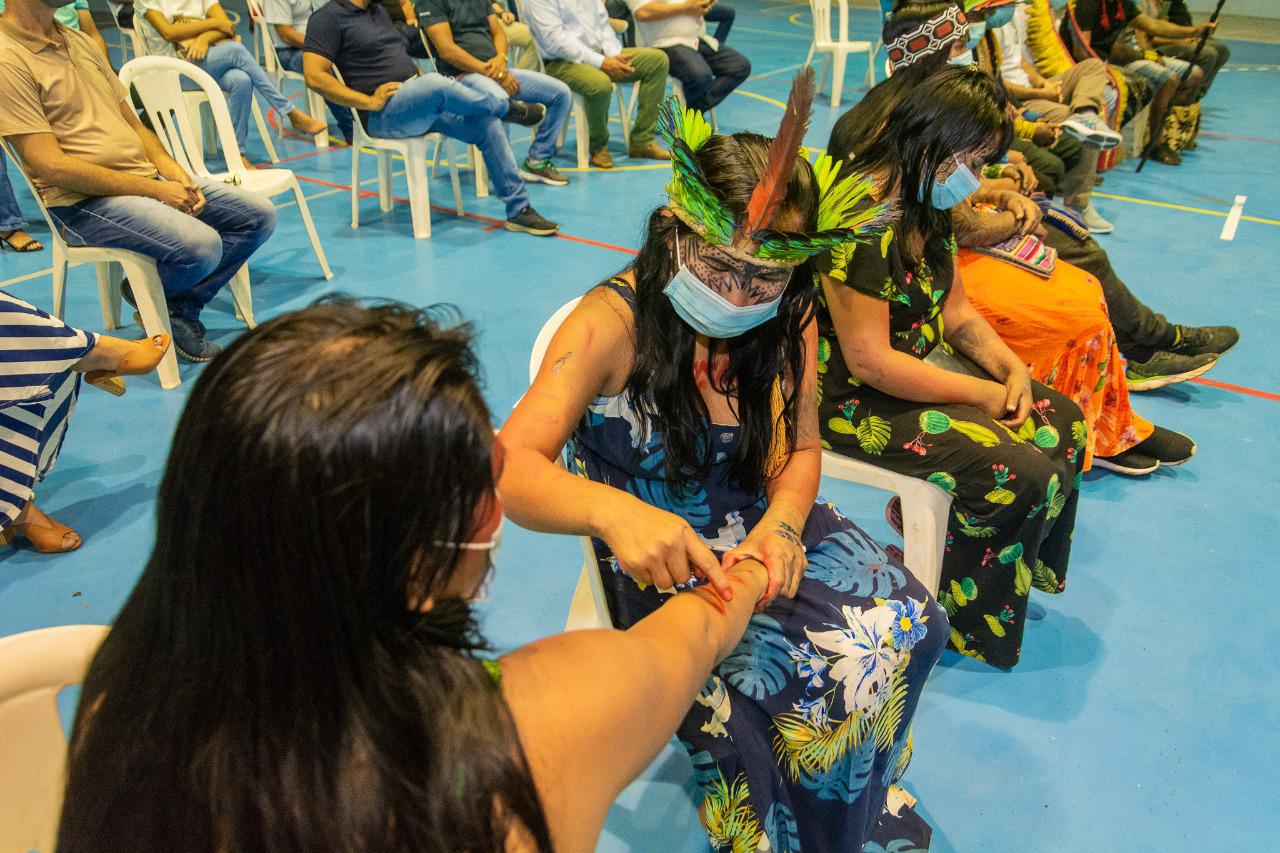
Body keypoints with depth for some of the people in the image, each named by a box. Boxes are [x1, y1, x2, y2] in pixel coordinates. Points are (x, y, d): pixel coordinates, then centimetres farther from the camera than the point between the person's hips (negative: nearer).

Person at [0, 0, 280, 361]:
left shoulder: (80, 42, 14)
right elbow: (51, 165, -18)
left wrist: (170, 170, -3)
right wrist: (154, 189, -17)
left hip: (148, 178, 9)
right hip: (82, 203, -9)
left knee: (259, 215, -1)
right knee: (200, 246, -31)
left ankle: (180, 309, 4)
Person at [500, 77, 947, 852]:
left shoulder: (788, 321, -5)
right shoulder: (613, 322, -22)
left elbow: (800, 451, 1)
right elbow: (509, 468, -30)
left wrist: (781, 524, -22)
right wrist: (613, 511, -51)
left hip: (764, 526, 6)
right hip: (658, 556, -5)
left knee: (907, 622, -11)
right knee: (802, 683, -24)